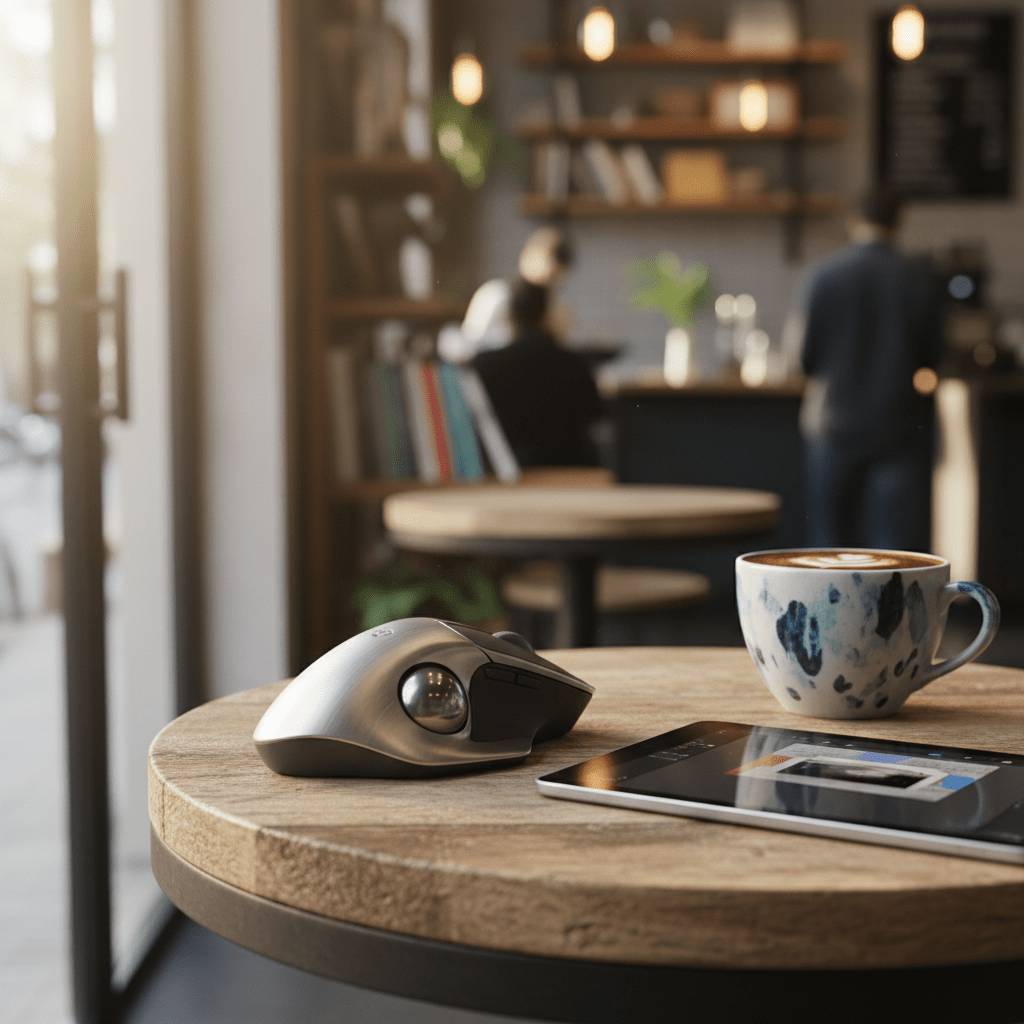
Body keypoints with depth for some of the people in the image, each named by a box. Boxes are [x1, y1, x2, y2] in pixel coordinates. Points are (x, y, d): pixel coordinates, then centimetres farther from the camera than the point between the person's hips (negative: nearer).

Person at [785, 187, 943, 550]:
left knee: (832, 534, 11)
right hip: (899, 423, 0)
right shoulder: (918, 279, -4)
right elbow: (931, 356, 1)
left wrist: (795, 334, 15)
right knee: (899, 534, 0)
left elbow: (808, 356, -6)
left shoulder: (822, 275, -7)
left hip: (835, 421, 0)